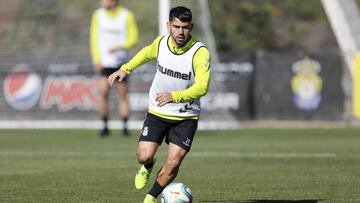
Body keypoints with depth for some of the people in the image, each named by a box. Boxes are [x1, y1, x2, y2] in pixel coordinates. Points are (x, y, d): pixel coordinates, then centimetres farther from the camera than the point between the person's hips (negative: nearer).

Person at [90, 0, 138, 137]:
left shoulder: (126, 15, -2)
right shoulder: (98, 15, 5)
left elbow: (133, 38, -1)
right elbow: (94, 38, 7)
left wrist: (120, 47, -19)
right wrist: (96, 60, -2)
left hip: (121, 62, -1)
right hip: (104, 62, 1)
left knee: (122, 94, 1)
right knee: (103, 91, -13)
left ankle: (125, 126, 9)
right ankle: (105, 126, -4)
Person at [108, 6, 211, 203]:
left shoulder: (200, 52, -22)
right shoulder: (161, 42, -7)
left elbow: (201, 87, -33)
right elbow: (147, 53, 19)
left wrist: (174, 96, -46)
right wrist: (125, 69, 12)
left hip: (186, 117, -3)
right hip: (157, 112, 3)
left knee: (173, 164, -10)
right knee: (144, 156, -10)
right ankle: (147, 167, 29)